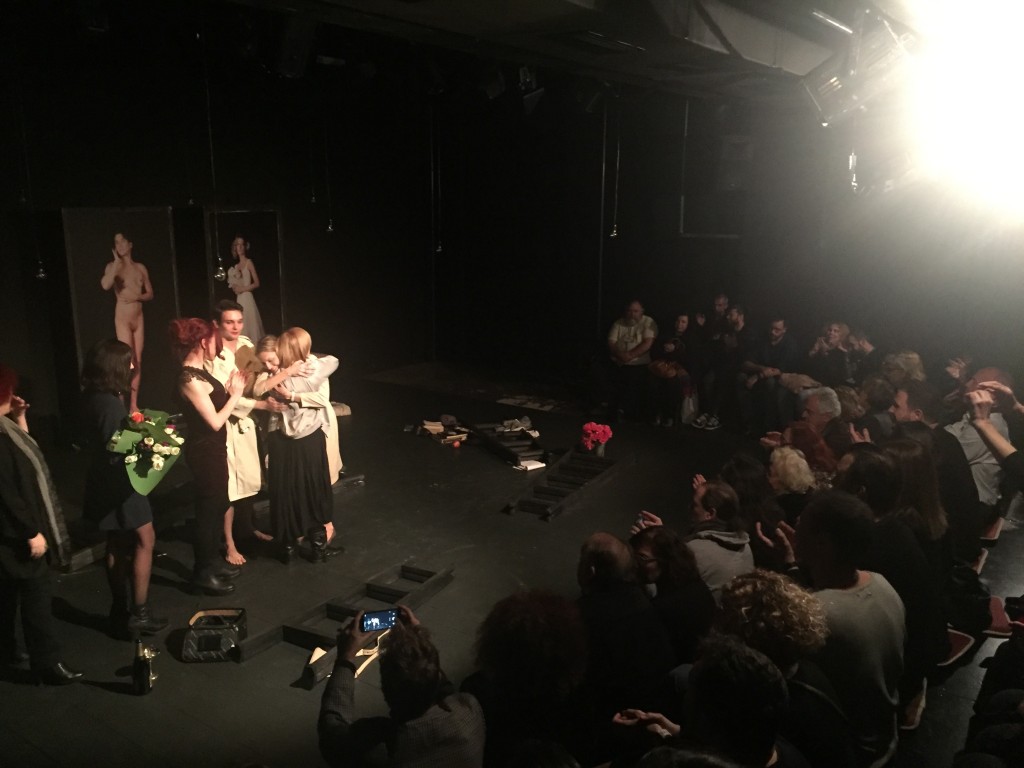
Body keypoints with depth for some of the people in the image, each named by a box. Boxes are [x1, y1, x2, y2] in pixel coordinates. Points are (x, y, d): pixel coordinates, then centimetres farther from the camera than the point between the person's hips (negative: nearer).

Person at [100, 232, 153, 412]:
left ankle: (134, 404, 10)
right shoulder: (113, 266, -3)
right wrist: (117, 261, -16)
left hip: (139, 318, 4)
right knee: (128, 360, -10)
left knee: (138, 361, 4)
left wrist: (136, 297, -9)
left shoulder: (141, 268, 8)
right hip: (123, 318, -4)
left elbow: (150, 294, 12)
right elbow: (105, 285, -23)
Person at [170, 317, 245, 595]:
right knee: (208, 509, 1)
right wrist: (235, 394, -13)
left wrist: (229, 388, 4)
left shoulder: (198, 371, 6)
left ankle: (212, 561, 34)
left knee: (219, 505, 19)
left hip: (214, 449, 10)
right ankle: (202, 573, 15)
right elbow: (215, 421, -22)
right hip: (205, 452, -10)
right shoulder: (190, 379, -23)